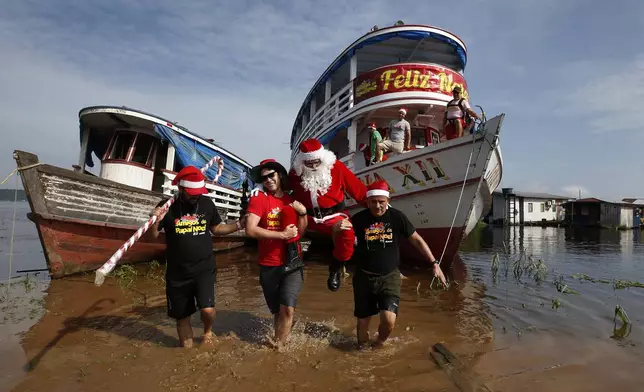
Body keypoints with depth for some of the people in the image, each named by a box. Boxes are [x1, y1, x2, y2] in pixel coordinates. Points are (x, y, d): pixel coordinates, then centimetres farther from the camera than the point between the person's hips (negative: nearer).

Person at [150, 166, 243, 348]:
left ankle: (208, 331, 19)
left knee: (208, 309, -17)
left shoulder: (207, 203, -2)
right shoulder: (167, 207, -8)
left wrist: (240, 224, -3)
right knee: (182, 317, 14)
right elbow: (153, 235, -4)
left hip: (204, 268, 0)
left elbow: (217, 228, 11)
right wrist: (155, 222, -25)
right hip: (177, 272, 0)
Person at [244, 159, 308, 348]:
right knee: (277, 311, 14)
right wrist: (282, 235, -18)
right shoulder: (258, 199, -6)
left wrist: (302, 212, -6)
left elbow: (300, 232, 10)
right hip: (269, 266, -1)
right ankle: (279, 343, 38)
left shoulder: (293, 200, 6)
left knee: (288, 309, -13)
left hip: (293, 263, 1)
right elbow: (250, 230, -20)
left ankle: (279, 346, 7)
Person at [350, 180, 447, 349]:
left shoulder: (397, 217, -8)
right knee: (363, 322, 10)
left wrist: (434, 263, -1)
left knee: (389, 320, -16)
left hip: (390, 277, 0)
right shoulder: (358, 219, -9)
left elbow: (417, 240, 1)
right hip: (364, 277, 1)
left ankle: (379, 343, 18)